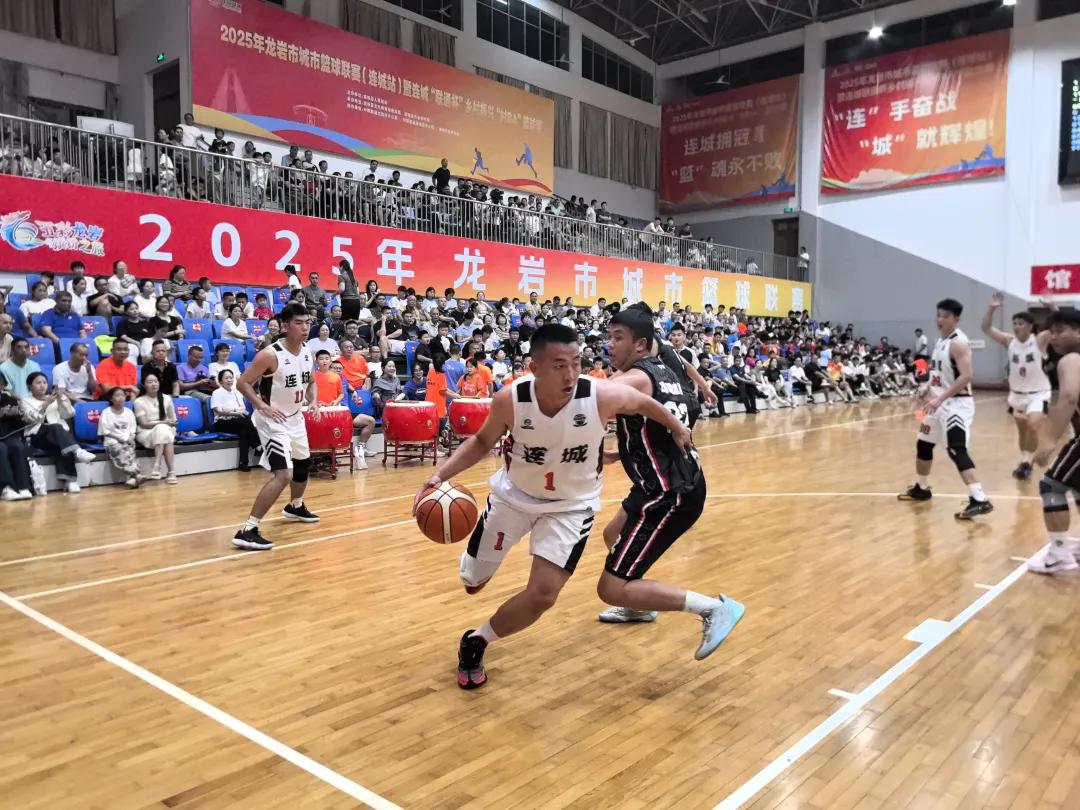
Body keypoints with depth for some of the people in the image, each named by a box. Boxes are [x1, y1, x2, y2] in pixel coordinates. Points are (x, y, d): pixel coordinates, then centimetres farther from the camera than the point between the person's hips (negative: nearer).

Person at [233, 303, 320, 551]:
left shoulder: (307, 353, 0)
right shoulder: (270, 355, -23)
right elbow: (242, 383, -18)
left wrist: (313, 402, -1)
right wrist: (263, 406, -29)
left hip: (295, 418, 9)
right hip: (273, 421, -9)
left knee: (303, 464, 26)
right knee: (284, 474, -22)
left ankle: (295, 506, 54)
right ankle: (247, 530, -19)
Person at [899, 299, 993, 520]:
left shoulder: (958, 343, -17)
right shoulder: (940, 341, 12)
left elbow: (966, 377, -26)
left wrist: (940, 399, -31)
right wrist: (928, 393, 17)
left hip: (956, 403, -10)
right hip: (940, 402, 10)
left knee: (956, 450, -20)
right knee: (923, 444, 19)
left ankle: (979, 500, -23)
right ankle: (921, 488, 36)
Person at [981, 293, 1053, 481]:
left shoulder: (1040, 340, -14)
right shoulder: (1009, 341, -4)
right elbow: (986, 328, -7)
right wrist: (991, 308, -20)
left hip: (1038, 393, -4)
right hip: (1017, 393, 5)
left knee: (1032, 427, -21)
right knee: (1022, 429, 15)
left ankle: (1027, 463, -9)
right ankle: (1025, 462, 30)